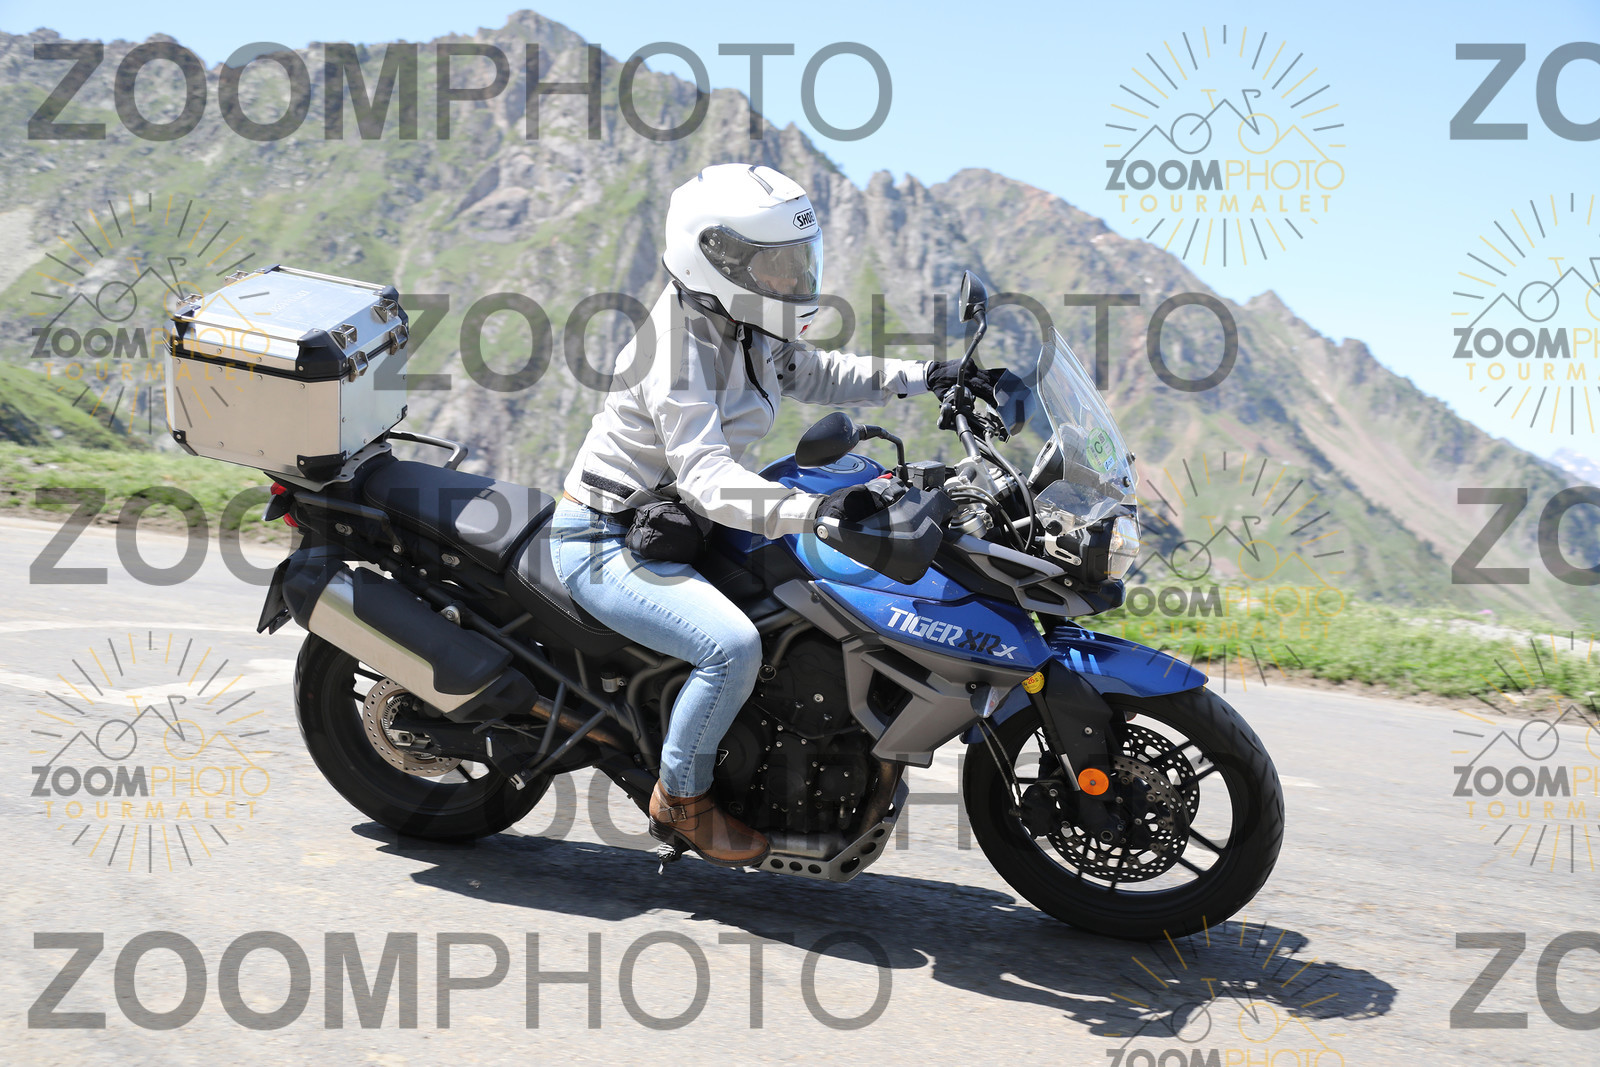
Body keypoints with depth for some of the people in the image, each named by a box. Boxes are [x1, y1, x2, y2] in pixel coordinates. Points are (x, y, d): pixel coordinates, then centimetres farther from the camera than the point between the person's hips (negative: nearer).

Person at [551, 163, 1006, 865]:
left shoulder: (747, 331, 4)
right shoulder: (679, 347, -25)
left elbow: (817, 375, 20)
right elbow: (705, 475, -36)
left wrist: (930, 378, 9)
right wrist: (814, 509, -50)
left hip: (677, 532, 10)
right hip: (607, 546, -10)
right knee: (733, 646, -30)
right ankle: (681, 799, -7)